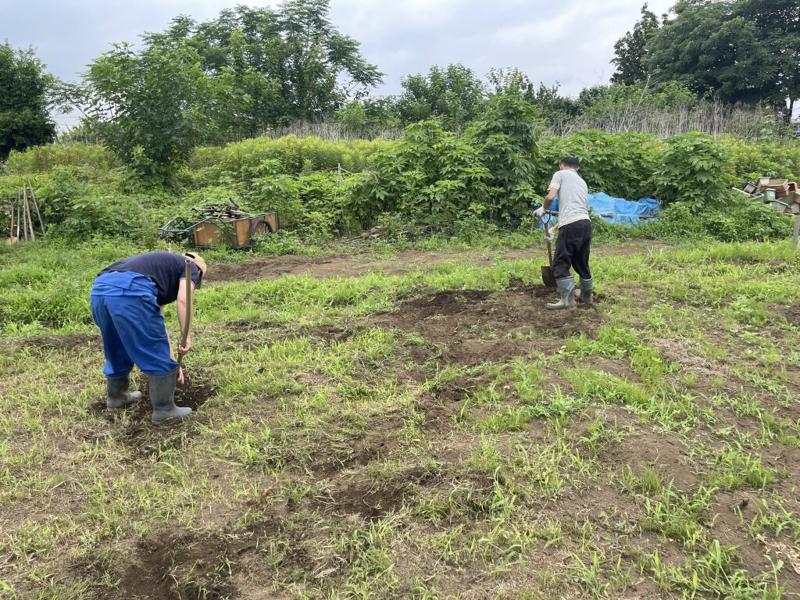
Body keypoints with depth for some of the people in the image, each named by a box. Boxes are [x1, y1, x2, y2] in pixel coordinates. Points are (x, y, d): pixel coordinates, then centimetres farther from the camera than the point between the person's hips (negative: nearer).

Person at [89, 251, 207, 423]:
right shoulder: (190, 267, 22)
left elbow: (157, 325, 42)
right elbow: (183, 300, -2)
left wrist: (172, 360, 45)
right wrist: (187, 337, 6)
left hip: (99, 290, 8)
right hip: (129, 291, -8)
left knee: (116, 351, 30)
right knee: (158, 357, 9)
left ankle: (116, 396, 48)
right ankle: (164, 409, 20)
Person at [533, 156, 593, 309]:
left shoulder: (560, 174, 9)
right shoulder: (582, 181, 29)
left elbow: (550, 196, -6)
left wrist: (543, 209, 16)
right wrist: (557, 225, 40)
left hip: (571, 225, -7)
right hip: (585, 223, 7)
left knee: (560, 263, -2)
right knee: (582, 262, 20)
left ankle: (568, 299, -8)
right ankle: (586, 296, 31)